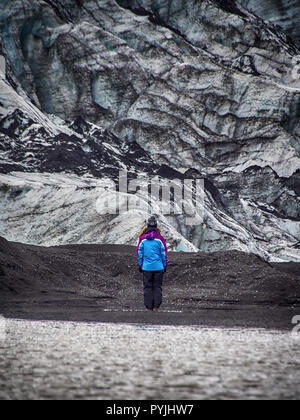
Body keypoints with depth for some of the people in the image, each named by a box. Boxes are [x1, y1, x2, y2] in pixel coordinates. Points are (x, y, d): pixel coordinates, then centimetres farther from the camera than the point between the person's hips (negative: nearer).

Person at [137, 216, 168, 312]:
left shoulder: (142, 239, -2)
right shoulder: (160, 239, -6)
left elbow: (139, 253, 3)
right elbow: (164, 253, -1)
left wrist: (140, 266, 12)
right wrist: (165, 266, 9)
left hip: (146, 267, 1)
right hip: (158, 267, -1)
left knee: (147, 287, 7)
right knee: (157, 286, 6)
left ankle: (149, 307, 5)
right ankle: (156, 307, 2)